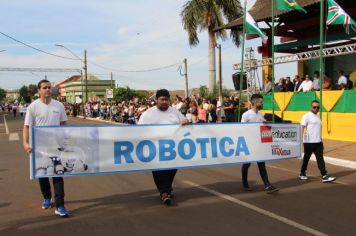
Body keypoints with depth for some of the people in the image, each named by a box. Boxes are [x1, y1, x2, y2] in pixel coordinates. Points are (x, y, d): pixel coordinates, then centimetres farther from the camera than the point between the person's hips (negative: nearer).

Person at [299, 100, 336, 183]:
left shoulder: (318, 117, 17)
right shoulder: (307, 116, -6)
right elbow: (302, 127, -15)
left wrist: (321, 140, 23)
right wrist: (302, 137, -27)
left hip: (318, 142, 6)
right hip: (309, 142, -6)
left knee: (320, 159, 0)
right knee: (306, 158, 6)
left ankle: (324, 176, -3)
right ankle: (302, 173, 21)